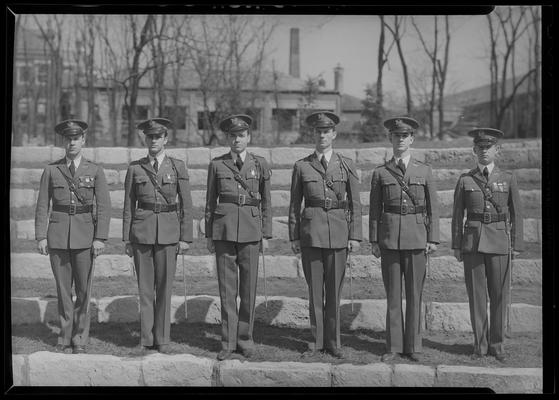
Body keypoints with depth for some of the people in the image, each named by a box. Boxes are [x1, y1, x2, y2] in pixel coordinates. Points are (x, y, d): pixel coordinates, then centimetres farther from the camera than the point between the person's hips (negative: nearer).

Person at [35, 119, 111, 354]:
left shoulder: (95, 171, 4)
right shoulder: (51, 170, 7)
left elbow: (103, 207, -1)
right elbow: (42, 206, 6)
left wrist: (100, 238, -9)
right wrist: (41, 236, -2)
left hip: (84, 235, -1)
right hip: (58, 234, 1)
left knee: (83, 289, 1)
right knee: (63, 289, 6)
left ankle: (79, 340, 13)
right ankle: (65, 338, 16)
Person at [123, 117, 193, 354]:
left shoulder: (177, 167, 3)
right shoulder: (135, 168, 5)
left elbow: (186, 205, 3)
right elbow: (128, 205, 7)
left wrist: (185, 238, -2)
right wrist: (126, 239, 4)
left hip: (168, 233, -1)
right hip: (142, 231, 1)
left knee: (165, 287, 3)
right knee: (145, 288, 5)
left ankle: (163, 340, 14)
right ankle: (146, 340, 13)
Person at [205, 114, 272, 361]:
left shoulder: (260, 164, 6)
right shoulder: (216, 165, 6)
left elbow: (266, 202, 9)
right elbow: (210, 202, 10)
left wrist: (266, 235, 5)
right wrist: (209, 235, 6)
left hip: (250, 231, 0)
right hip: (224, 229, 0)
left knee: (248, 287, 3)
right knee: (227, 287, 1)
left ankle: (245, 340, 16)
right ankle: (228, 343, 9)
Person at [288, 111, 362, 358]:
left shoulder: (346, 166, 5)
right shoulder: (301, 166, 6)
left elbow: (355, 204, 5)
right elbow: (294, 205, 8)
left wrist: (355, 236, -1)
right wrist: (293, 237, 5)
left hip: (338, 233, 0)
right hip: (311, 231, 0)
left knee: (334, 289, 4)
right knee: (314, 289, 5)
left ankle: (333, 342, 15)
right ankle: (317, 340, 16)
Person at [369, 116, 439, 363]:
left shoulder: (424, 171, 7)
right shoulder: (380, 173, 6)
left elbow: (433, 208, 6)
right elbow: (374, 210, 8)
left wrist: (433, 239, -1)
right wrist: (374, 240, 2)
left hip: (416, 238, 0)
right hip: (389, 237, 0)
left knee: (414, 293, 4)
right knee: (392, 294, 4)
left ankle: (413, 346, 13)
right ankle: (394, 346, 12)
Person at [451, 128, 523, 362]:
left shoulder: (508, 179, 5)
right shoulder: (465, 180, 5)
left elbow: (516, 213, 6)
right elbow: (457, 214, 7)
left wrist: (517, 244, 1)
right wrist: (456, 245, 4)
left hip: (499, 242, 0)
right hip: (473, 241, 0)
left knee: (499, 294, 3)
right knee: (476, 294, 3)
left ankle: (496, 345, 15)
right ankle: (480, 345, 12)